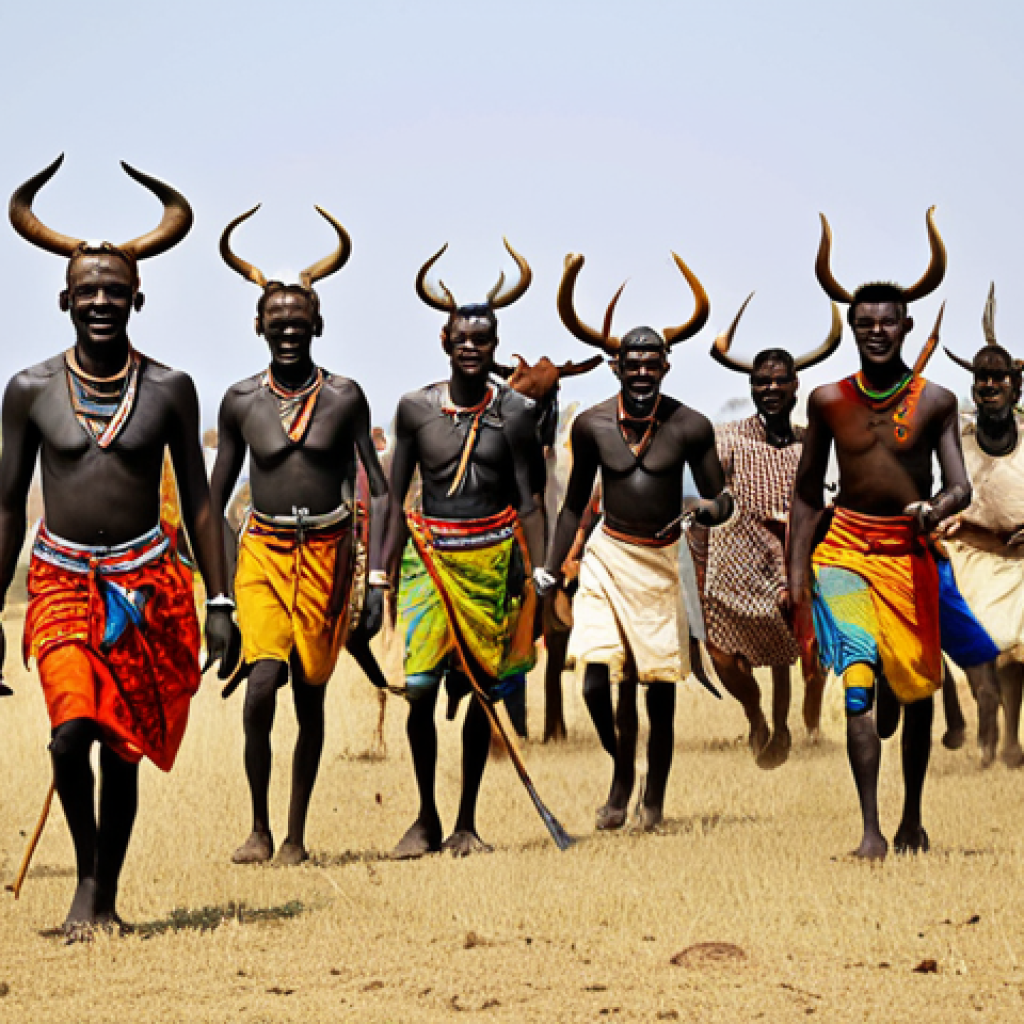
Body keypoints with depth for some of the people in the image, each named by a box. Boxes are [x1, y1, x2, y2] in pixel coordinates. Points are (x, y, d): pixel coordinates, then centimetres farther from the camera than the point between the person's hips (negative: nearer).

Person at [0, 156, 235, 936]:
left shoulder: (170, 390, 1)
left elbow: (198, 501, 7)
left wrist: (218, 601, 1)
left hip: (147, 580, 1)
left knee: (124, 747, 5)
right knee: (72, 728, -21)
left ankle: (107, 898, 20)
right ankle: (85, 870, 2)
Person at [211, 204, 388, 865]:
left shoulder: (345, 398, 0)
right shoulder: (241, 401, 3)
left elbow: (377, 489, 3)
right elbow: (217, 492, 10)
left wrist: (376, 577, -4)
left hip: (327, 551, 0)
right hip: (263, 550, 0)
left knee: (311, 693, 5)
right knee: (264, 678, -18)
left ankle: (296, 835, 16)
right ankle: (259, 828, -4)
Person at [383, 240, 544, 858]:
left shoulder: (517, 412, 2)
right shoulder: (416, 408, 2)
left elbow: (530, 502, 3)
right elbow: (397, 499, 7)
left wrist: (536, 577, -6)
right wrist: (385, 574, 2)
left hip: (494, 558, 0)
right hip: (430, 555, 0)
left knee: (483, 689, 3)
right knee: (420, 688, -10)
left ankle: (467, 823, 13)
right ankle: (427, 818, 8)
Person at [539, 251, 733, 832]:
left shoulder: (690, 427, -4)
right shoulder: (592, 425, 0)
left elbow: (722, 497, 2)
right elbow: (576, 503, 11)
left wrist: (710, 507, -23)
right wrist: (551, 572, 8)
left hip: (663, 561, -1)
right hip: (607, 558, 1)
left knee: (659, 687, 0)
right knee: (596, 680, -12)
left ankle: (655, 799, 18)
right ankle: (622, 770, 16)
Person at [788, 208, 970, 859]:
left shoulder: (934, 402, -1)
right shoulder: (829, 401, 2)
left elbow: (962, 487, -6)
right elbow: (808, 492, 7)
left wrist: (937, 508, -30)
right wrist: (797, 575, 2)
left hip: (909, 553, 0)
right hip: (845, 550, 0)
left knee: (915, 686, 8)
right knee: (859, 683, -14)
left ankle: (913, 818, 26)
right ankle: (871, 830, -16)